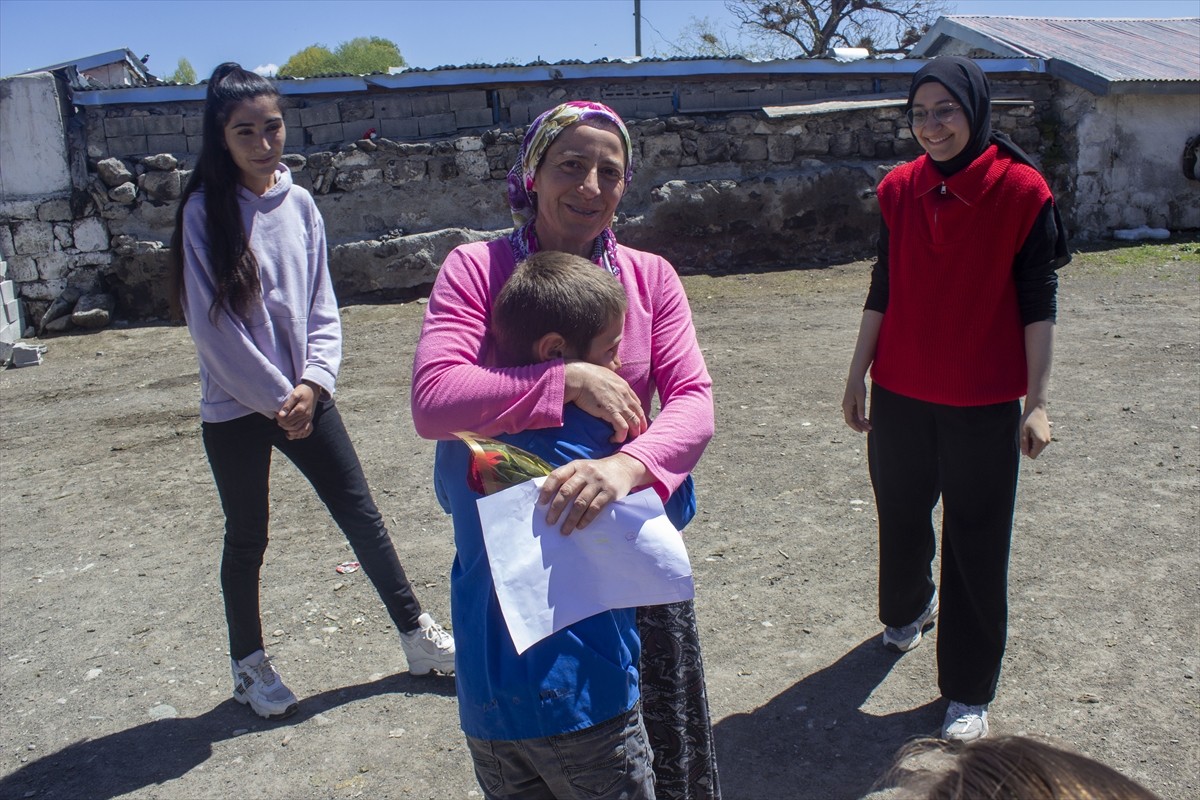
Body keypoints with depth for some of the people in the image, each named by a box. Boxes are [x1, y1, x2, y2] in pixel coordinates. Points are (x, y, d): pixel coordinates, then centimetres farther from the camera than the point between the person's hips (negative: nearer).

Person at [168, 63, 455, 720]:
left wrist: (312, 381, -10)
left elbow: (322, 306, 4)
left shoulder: (299, 204, 2)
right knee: (247, 539, 11)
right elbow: (211, 324, -12)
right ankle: (248, 663, 31)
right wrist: (276, 396, -12)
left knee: (361, 515, 8)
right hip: (236, 407, -3)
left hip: (304, 397, 3)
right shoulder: (205, 212, -10)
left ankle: (415, 632, 22)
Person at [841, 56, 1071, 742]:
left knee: (976, 544, 6)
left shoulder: (1021, 191, -9)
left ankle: (970, 691, 22)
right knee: (902, 519, 19)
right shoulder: (900, 189, 2)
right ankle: (908, 609, 50)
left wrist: (1037, 401, -10)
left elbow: (1039, 302, -7)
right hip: (900, 396, 4)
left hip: (984, 406, -3)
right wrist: (858, 374, 9)